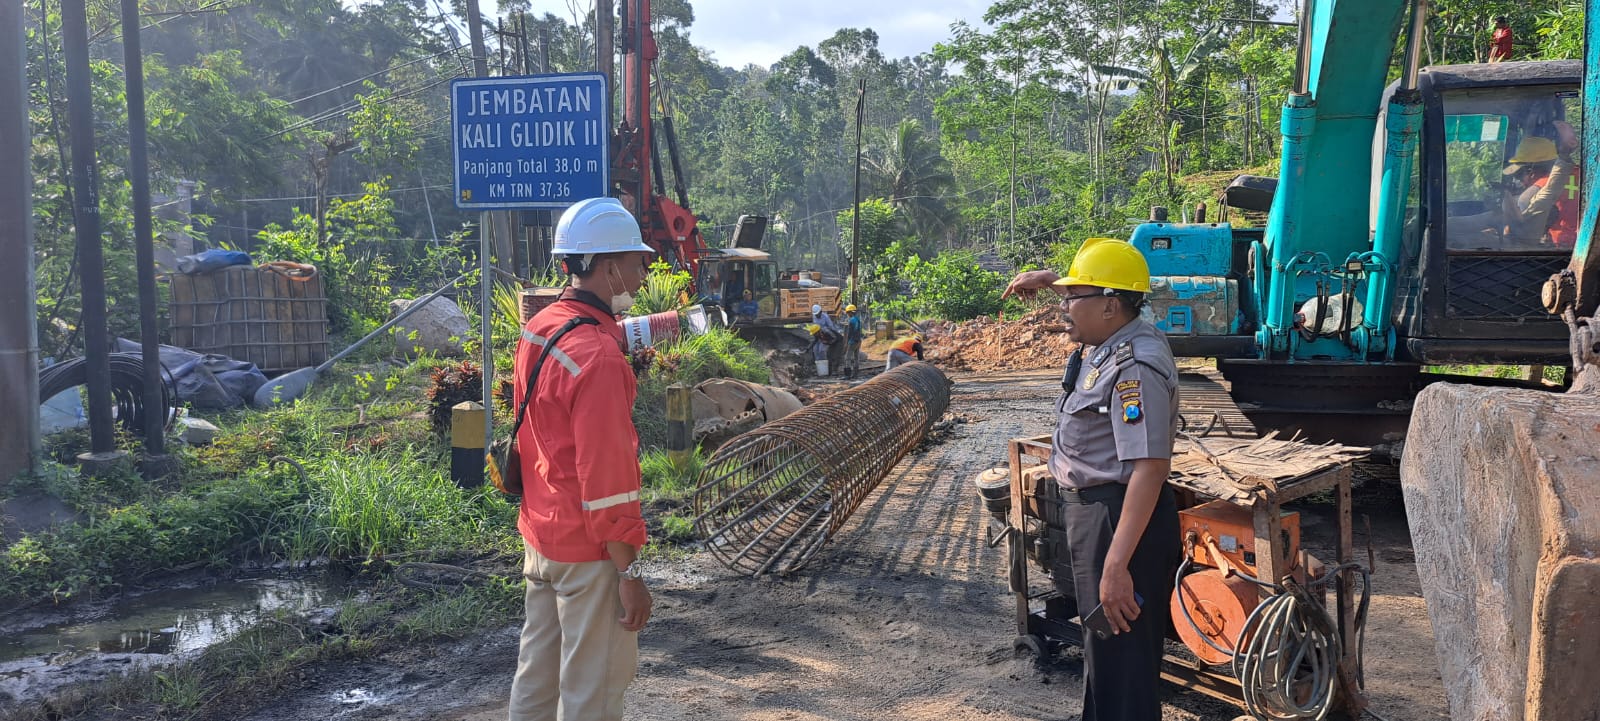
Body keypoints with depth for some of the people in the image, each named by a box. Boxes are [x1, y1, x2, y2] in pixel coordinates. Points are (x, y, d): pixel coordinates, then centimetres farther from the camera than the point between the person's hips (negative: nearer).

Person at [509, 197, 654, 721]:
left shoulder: (537, 330, 3)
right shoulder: (599, 358, -24)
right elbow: (606, 479, -24)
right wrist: (629, 574, -18)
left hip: (537, 534, 9)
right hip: (588, 552, -9)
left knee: (537, 673, 20)